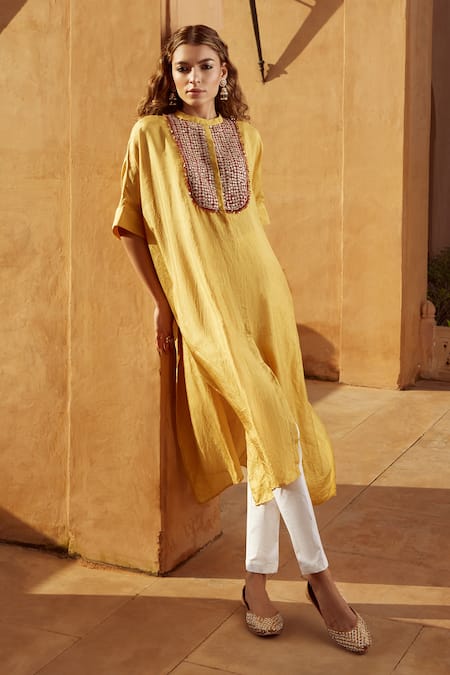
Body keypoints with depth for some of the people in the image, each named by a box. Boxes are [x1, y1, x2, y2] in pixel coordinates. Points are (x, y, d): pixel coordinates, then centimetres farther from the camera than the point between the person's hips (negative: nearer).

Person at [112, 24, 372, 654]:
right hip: (203, 302, -4)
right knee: (272, 425, -14)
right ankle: (318, 573, -3)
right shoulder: (151, 135, 3)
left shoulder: (245, 136, 15)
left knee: (269, 430, 0)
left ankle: (257, 577, 10)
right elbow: (132, 225, 3)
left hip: (262, 288, 5)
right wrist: (162, 302, -1)